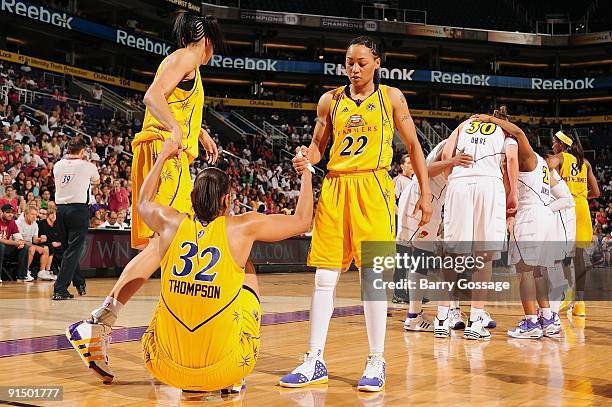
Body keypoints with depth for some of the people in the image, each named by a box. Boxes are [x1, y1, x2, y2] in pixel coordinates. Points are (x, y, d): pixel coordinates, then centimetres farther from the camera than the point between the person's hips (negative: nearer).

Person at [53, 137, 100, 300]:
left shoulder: (57, 165, 6)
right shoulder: (86, 166, -4)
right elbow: (97, 181, 18)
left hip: (61, 208, 5)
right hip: (79, 209, -5)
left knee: (68, 248, 17)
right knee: (73, 250, -3)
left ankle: (80, 283, 29)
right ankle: (60, 289, -8)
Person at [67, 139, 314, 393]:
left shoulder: (172, 223, 2)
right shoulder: (241, 227, -6)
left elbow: (143, 202, 27)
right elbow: (302, 220, 7)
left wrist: (163, 155, 38)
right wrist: (306, 170, 21)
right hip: (225, 369, -3)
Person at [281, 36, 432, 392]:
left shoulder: (391, 97, 6)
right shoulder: (331, 100, 11)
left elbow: (413, 145, 9)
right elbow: (318, 145, 17)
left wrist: (426, 193, 3)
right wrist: (306, 160, -7)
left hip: (373, 189, -3)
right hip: (335, 188, 3)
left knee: (372, 278, -6)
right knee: (324, 278, 1)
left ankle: (376, 362, 6)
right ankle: (315, 363, 8)